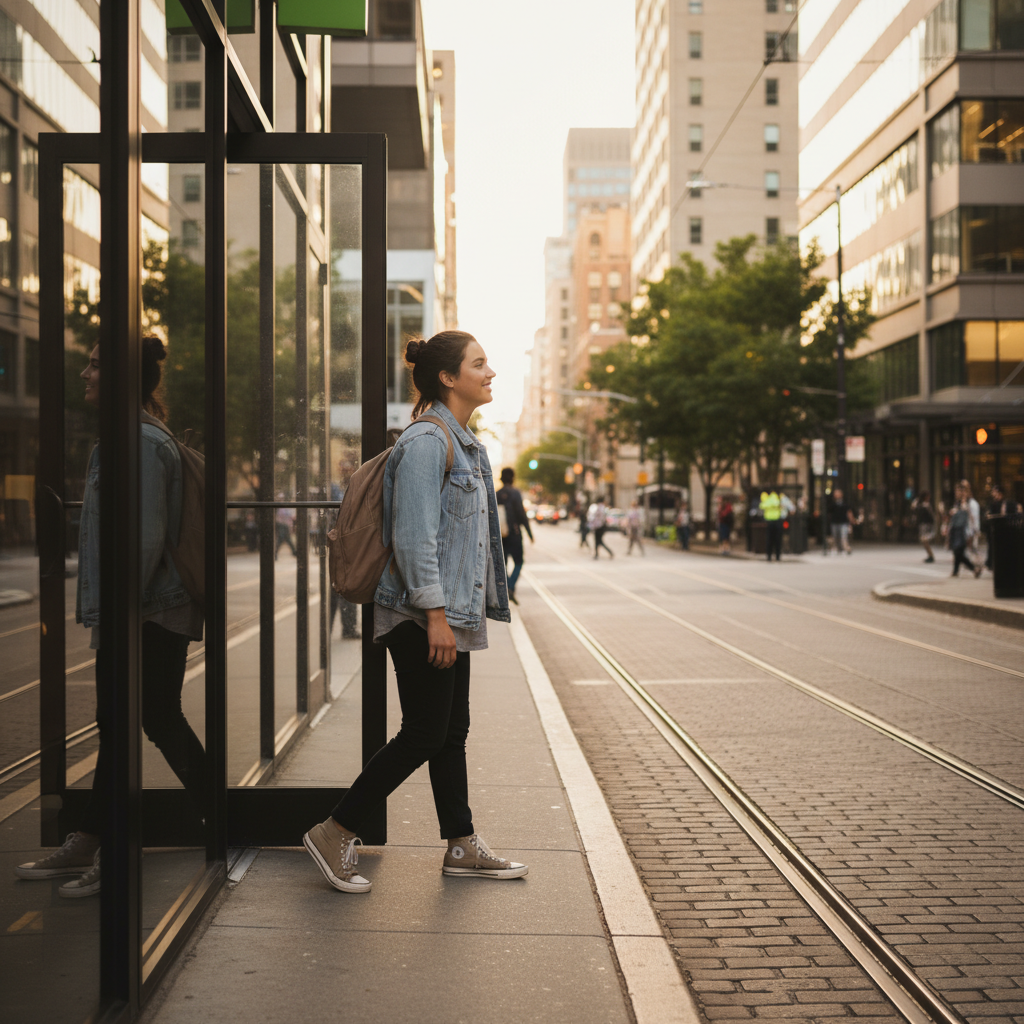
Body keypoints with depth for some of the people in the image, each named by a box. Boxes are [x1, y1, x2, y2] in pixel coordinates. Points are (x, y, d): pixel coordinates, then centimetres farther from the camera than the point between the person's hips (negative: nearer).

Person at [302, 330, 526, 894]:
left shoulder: (463, 443, 16)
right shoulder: (426, 441, -16)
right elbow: (414, 536, -21)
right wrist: (435, 614, -23)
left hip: (451, 614, 10)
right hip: (422, 615, -10)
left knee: (452, 732, 13)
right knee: (423, 735, -5)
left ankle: (462, 847, 21)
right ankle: (334, 835, 4)